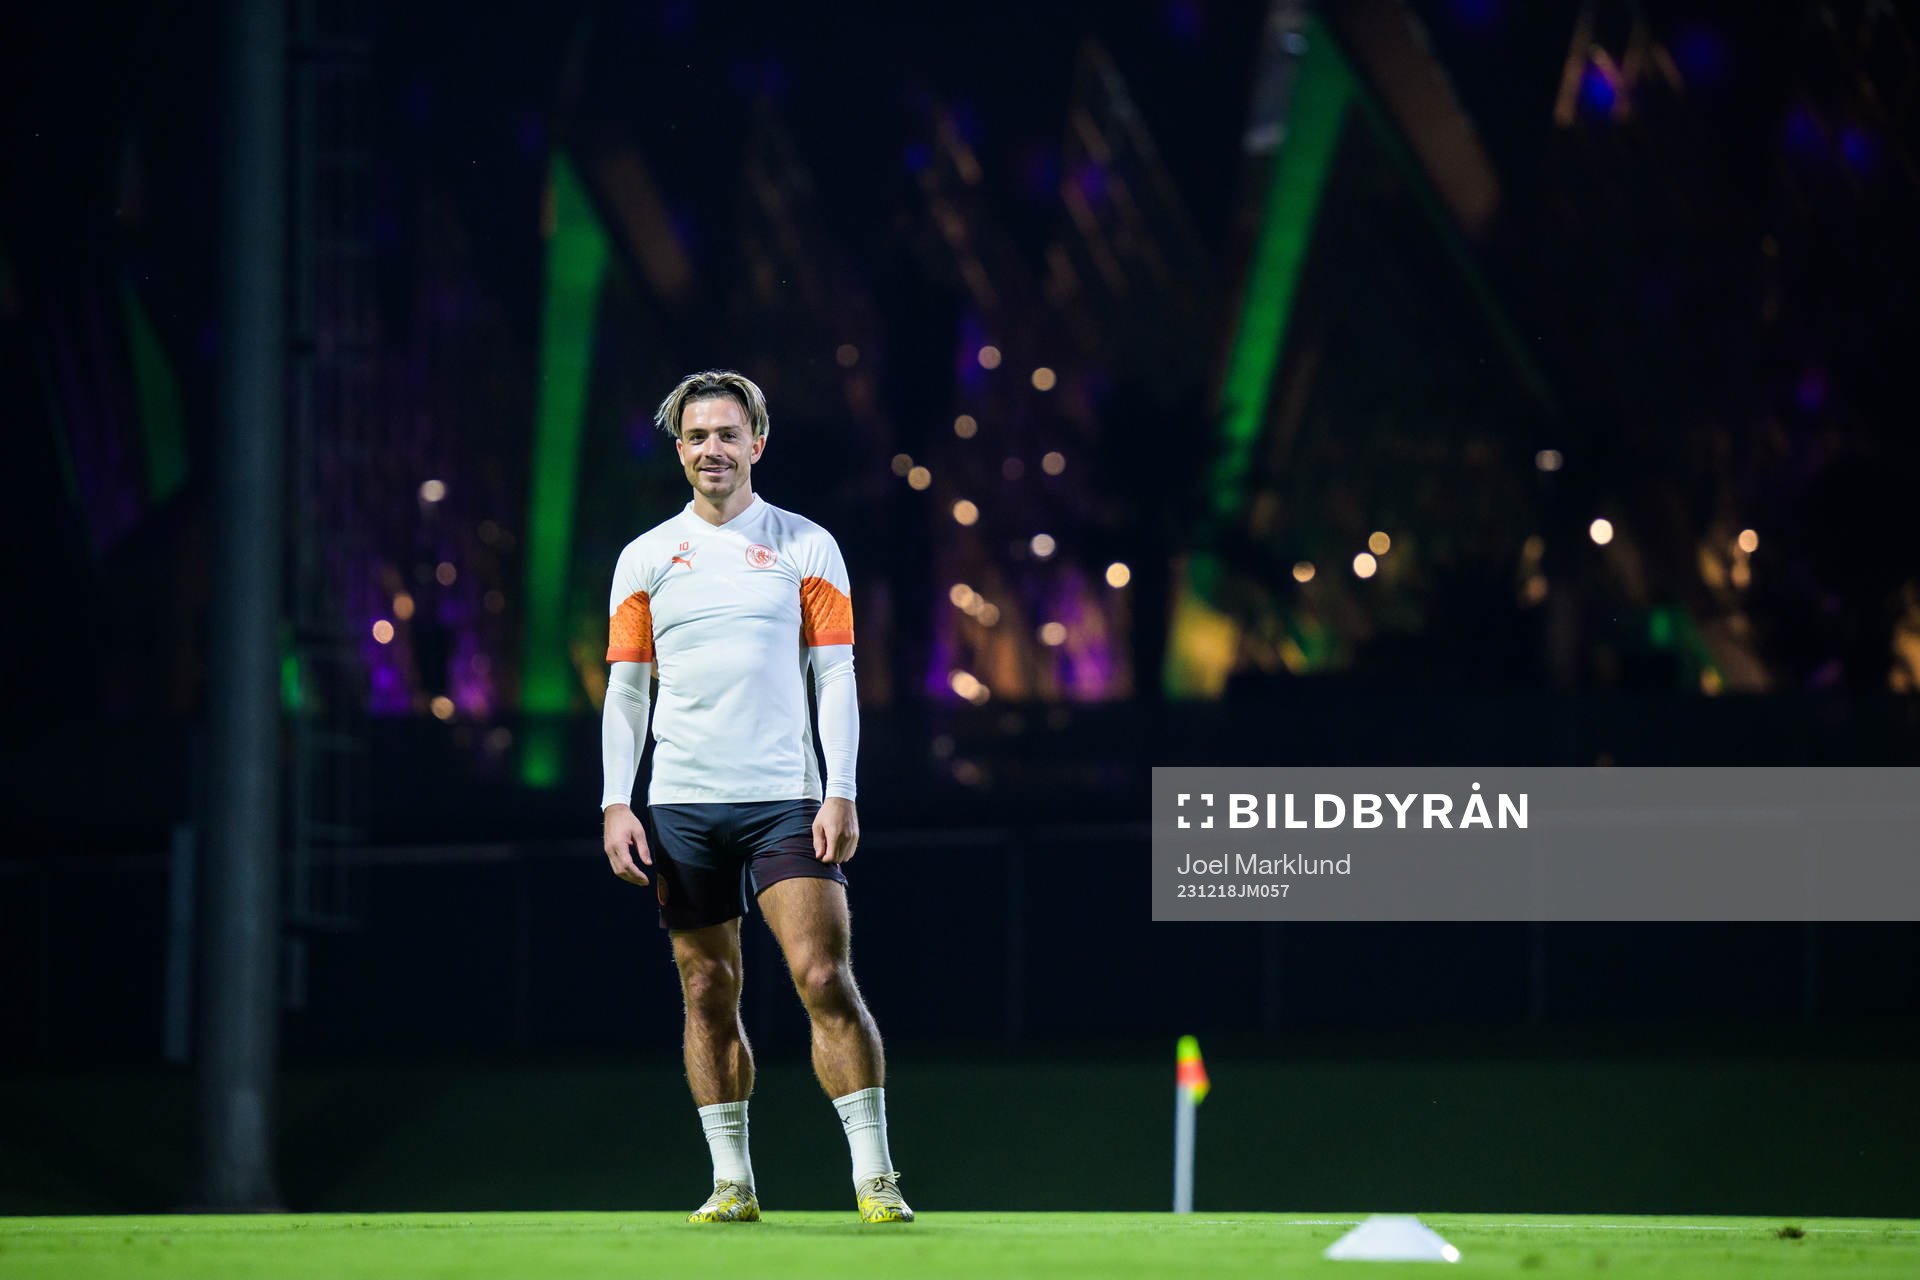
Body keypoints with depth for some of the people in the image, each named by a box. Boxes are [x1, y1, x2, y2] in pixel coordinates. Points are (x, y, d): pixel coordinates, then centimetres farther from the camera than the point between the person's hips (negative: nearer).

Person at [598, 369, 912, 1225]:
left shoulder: (806, 547, 6)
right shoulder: (645, 558, 10)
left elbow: (835, 675, 4)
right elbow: (625, 688, 10)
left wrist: (841, 795, -6)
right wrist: (616, 805, 1)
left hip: (785, 800, -2)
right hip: (682, 807, 2)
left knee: (825, 978, -12)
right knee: (708, 992, 3)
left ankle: (875, 1178, -12)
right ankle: (731, 1181, 8)